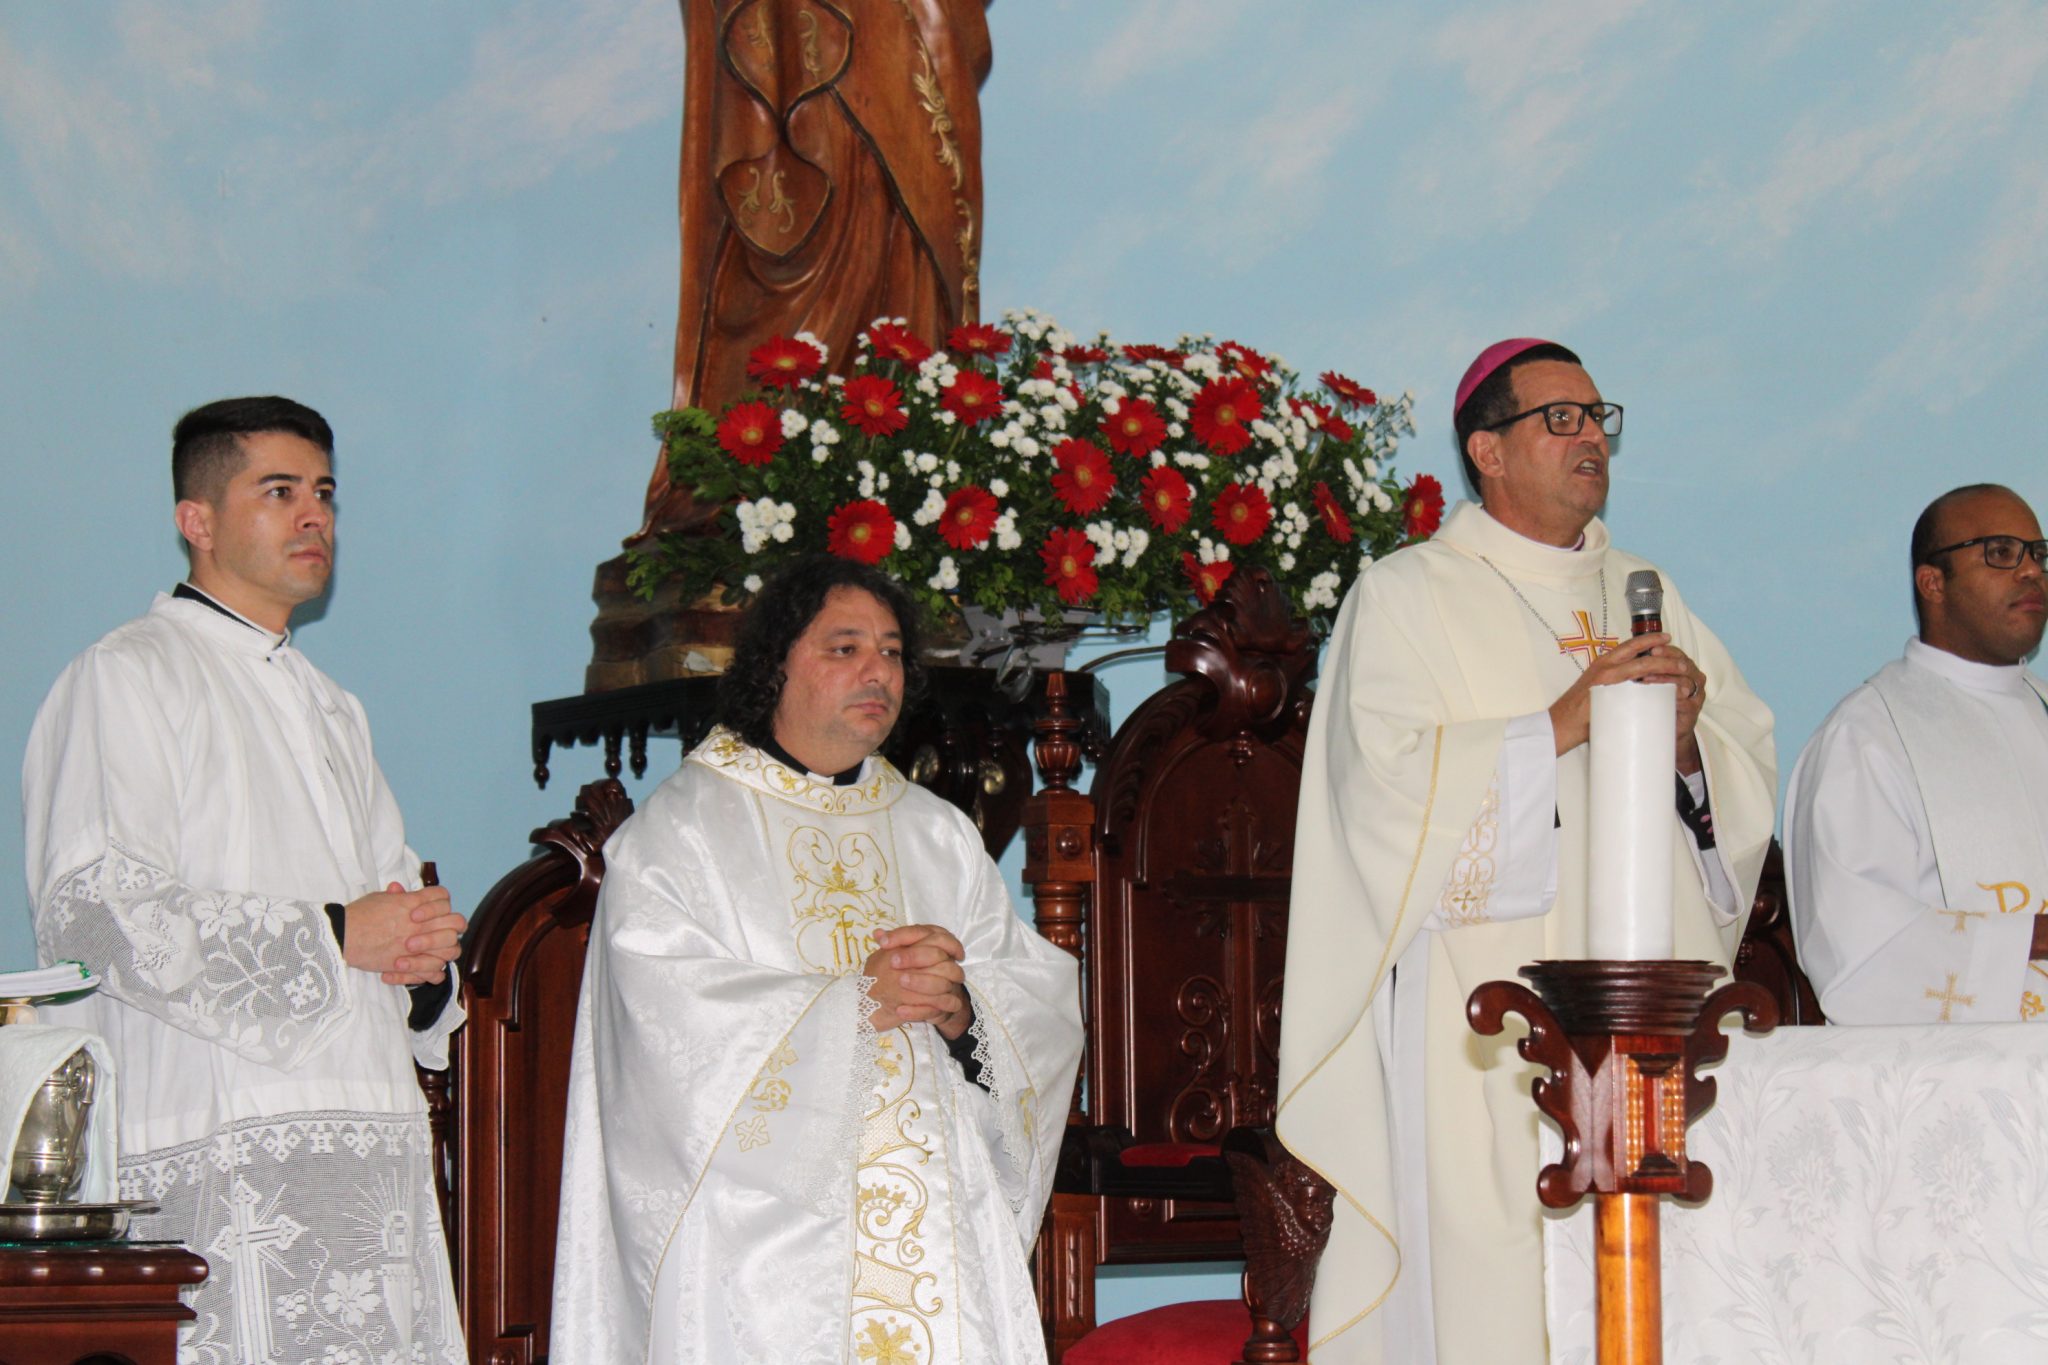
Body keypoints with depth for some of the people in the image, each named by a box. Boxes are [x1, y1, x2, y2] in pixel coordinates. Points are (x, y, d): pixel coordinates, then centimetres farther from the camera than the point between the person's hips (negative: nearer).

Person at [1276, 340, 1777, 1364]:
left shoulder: (1645, 597, 21)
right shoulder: (1407, 597, 5)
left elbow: (1753, 775, 14)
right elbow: (1388, 783, -10)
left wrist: (1686, 742, -8)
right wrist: (1561, 724, -17)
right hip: (1488, 1014, -5)